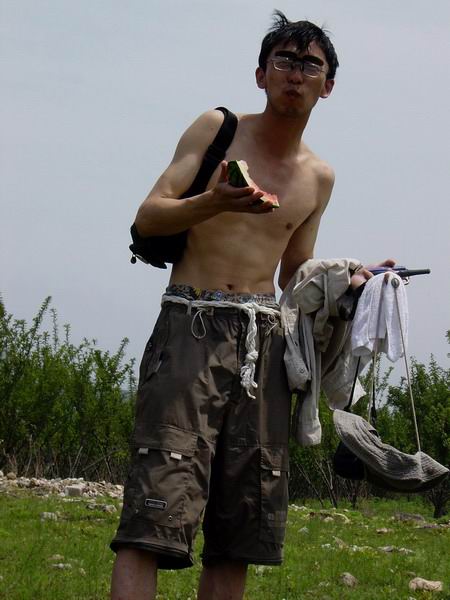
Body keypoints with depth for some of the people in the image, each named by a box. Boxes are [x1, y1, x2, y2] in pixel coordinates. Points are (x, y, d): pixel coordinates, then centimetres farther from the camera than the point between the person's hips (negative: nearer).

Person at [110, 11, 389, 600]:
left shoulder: (318, 177, 17)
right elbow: (147, 218, -3)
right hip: (192, 325, -5)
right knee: (158, 507, -18)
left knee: (241, 524, 2)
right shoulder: (218, 129, 5)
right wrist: (213, 203, -22)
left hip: (264, 339, 5)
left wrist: (348, 282, 5)